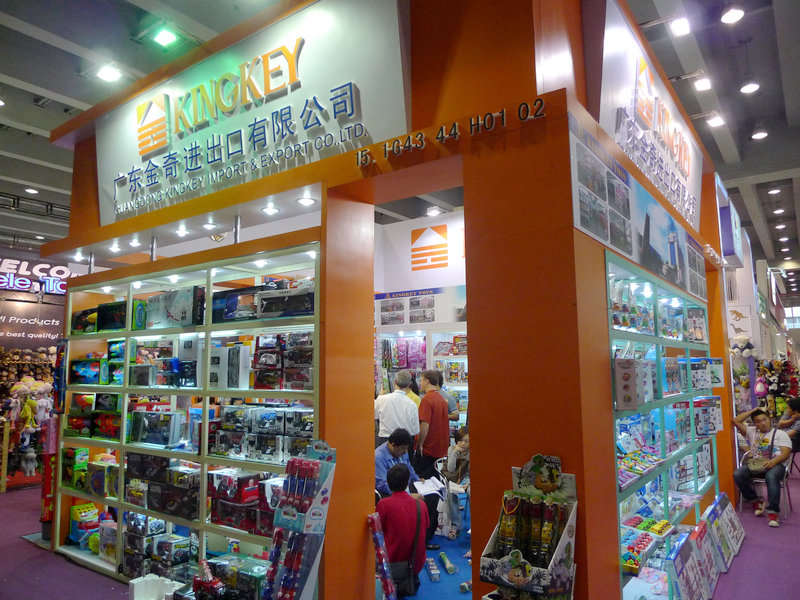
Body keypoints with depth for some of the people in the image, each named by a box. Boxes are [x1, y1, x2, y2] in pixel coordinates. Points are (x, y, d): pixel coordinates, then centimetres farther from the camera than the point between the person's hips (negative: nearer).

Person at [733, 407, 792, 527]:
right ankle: (755, 501, -6)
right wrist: (752, 411, 17)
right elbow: (736, 421, 14)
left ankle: (773, 511, -35)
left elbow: (786, 453, 0)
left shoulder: (781, 434, 13)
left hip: (776, 463, -3)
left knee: (771, 477, -39)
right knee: (737, 474, -25)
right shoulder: (752, 432, 22)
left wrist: (774, 461, -21)